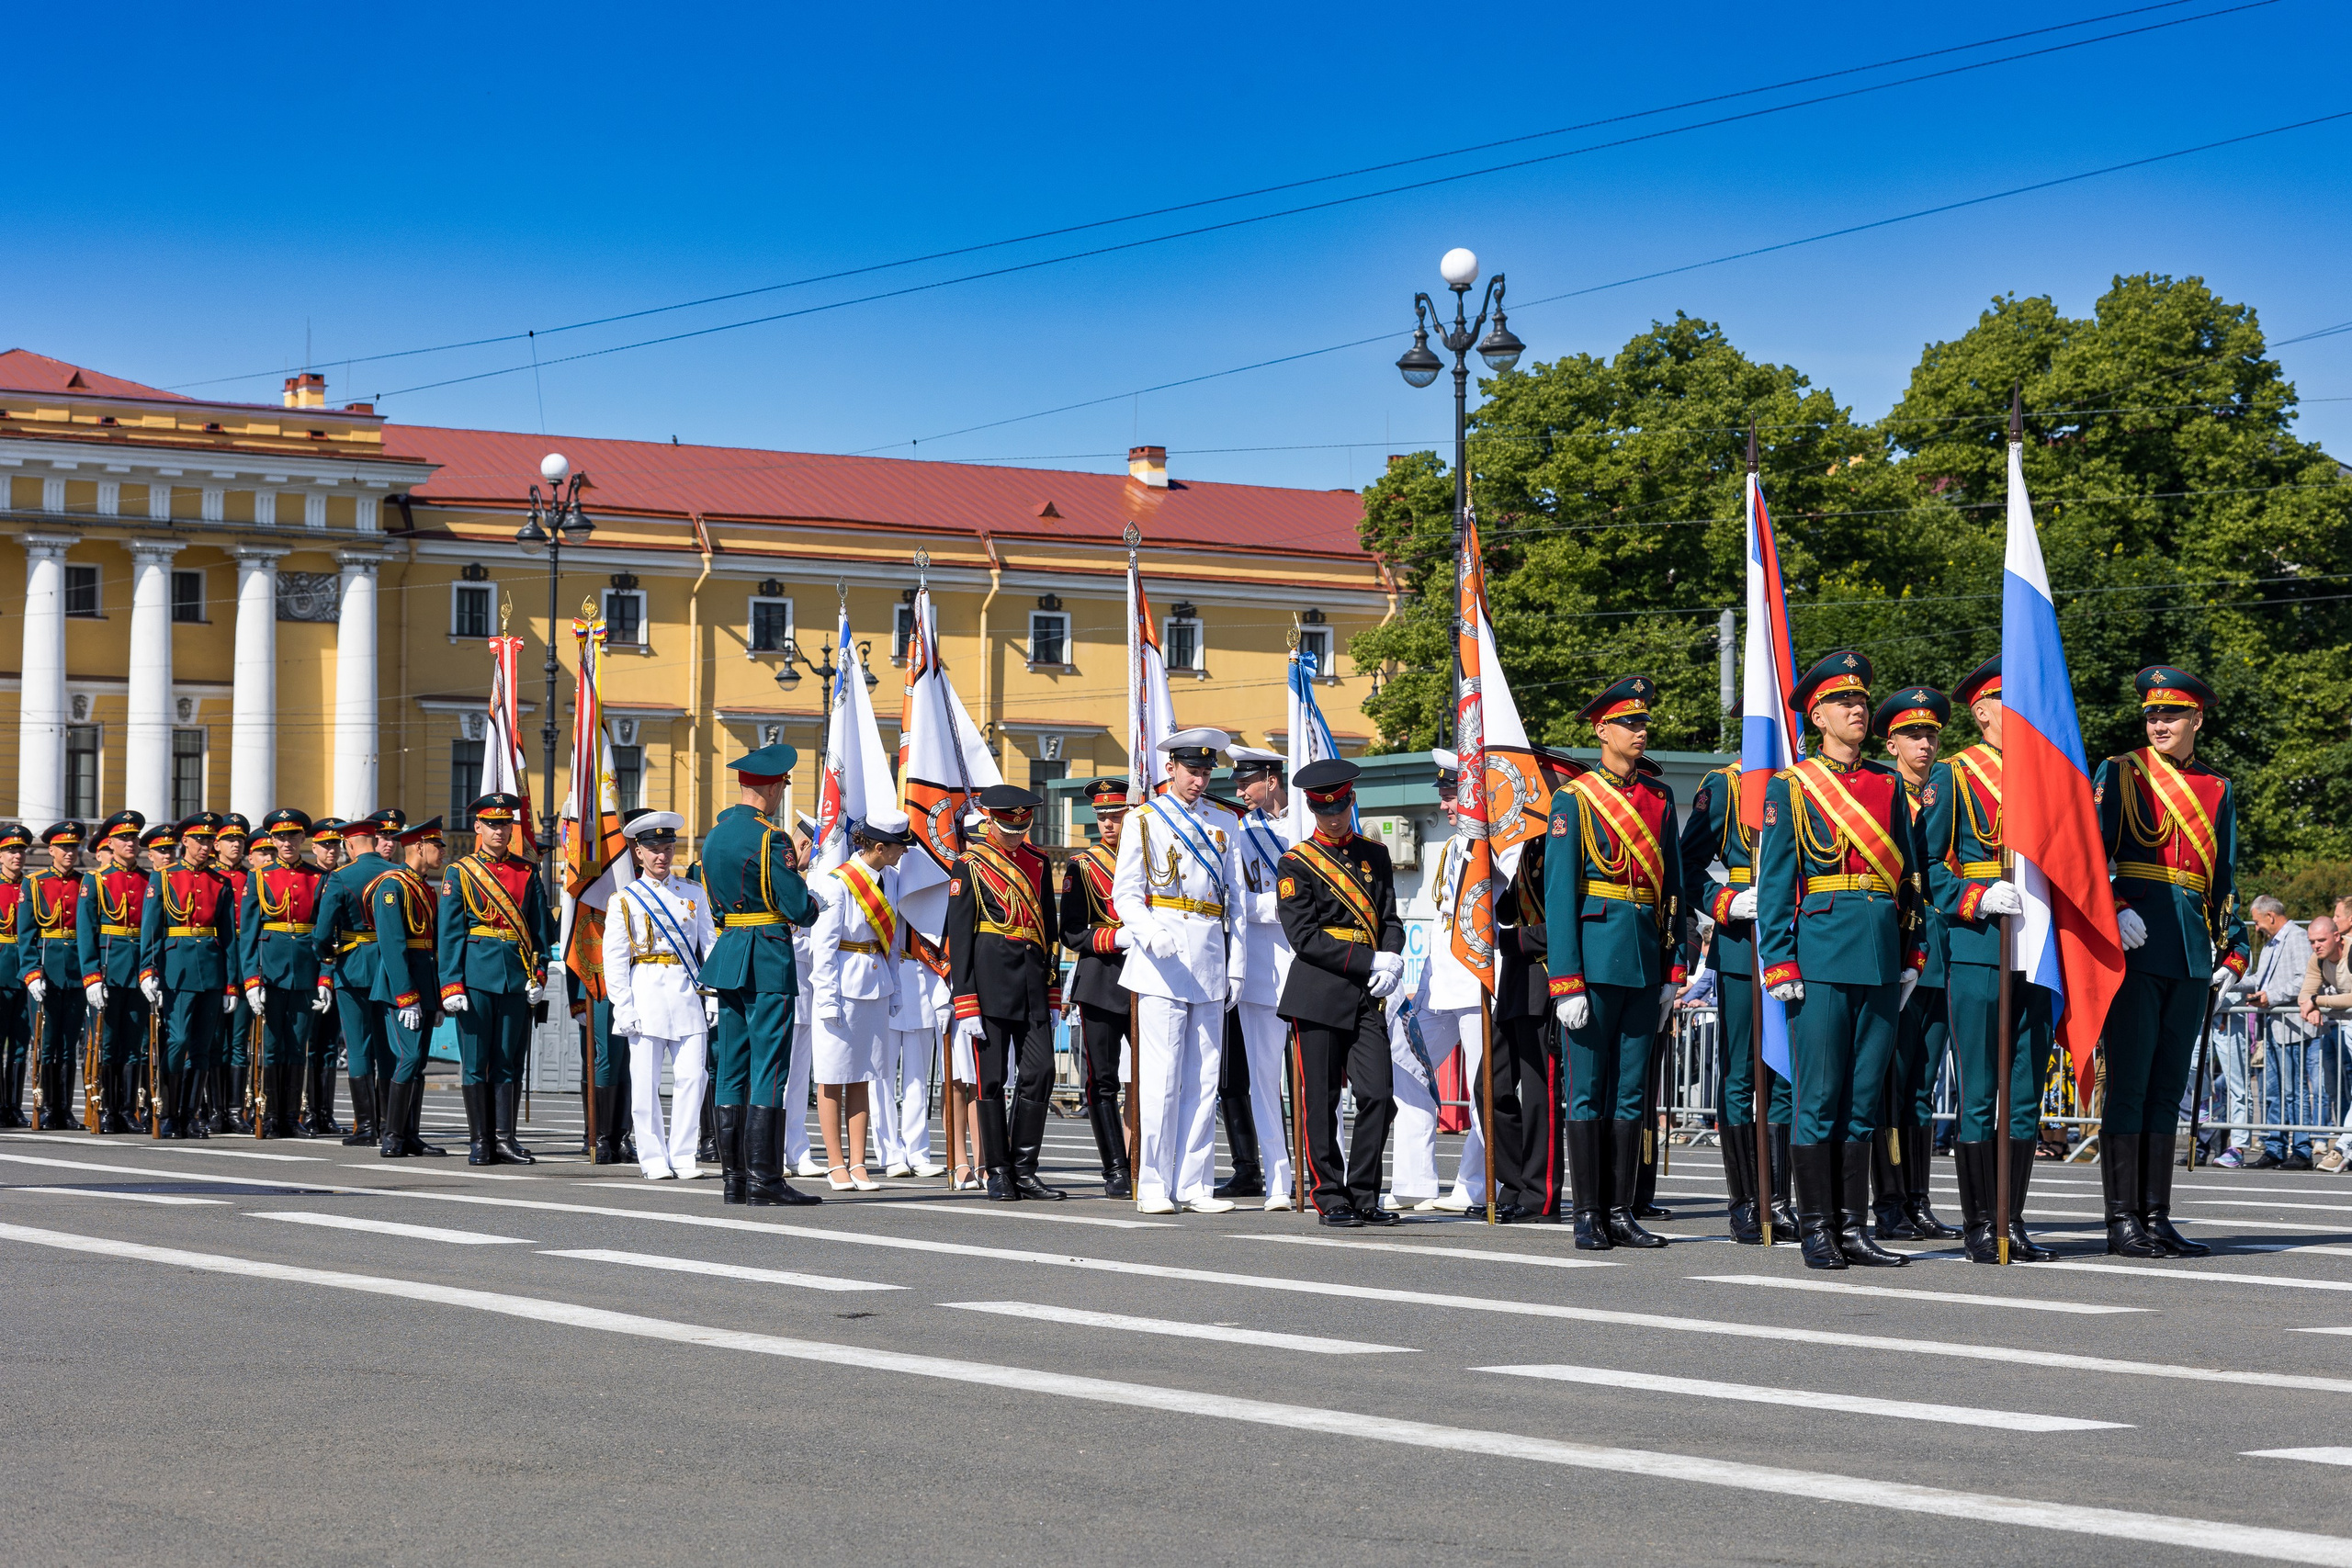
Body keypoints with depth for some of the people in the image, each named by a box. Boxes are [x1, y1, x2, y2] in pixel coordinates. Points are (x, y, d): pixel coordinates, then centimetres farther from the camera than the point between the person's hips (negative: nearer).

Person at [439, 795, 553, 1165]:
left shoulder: (528, 872, 11)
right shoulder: (460, 872, 4)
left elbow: (541, 927, 10)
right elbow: (449, 933, 0)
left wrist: (539, 974, -1)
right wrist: (451, 984, -8)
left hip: (518, 977, 2)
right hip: (477, 975, -2)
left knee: (510, 1061, 4)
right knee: (475, 1061, 1)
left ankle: (505, 1138, 8)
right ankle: (480, 1142, 6)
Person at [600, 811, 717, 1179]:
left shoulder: (694, 894, 12)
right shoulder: (625, 900, 4)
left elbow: (709, 946, 12)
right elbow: (614, 959, 1)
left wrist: (714, 996, 2)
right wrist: (623, 1008, -6)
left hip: (688, 993, 2)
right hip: (646, 993, -2)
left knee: (692, 1076, -4)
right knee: (646, 1081, -1)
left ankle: (683, 1157, 5)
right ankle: (654, 1159, 7)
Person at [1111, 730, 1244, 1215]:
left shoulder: (1225, 823, 15)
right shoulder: (1144, 820, 4)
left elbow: (1235, 899, 16)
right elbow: (1125, 894, -1)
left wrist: (1235, 966, 9)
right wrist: (1151, 933, -20)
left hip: (1211, 957, 4)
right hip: (1161, 957, -4)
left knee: (1204, 1078, 4)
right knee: (1161, 1076, -8)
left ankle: (1194, 1185, 8)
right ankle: (1153, 1187, -4)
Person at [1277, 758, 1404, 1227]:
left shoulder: (1375, 855, 14)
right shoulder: (1295, 864, -1)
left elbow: (1390, 920, 14)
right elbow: (1305, 938, -8)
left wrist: (1391, 962, -7)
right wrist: (1370, 962, -12)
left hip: (1366, 995, 4)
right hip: (1317, 994, -4)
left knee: (1378, 1094, -4)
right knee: (1321, 1101, -1)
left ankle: (1363, 1195, 6)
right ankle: (1330, 1199, 7)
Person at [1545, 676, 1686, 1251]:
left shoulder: (1660, 797, 11)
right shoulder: (1574, 799, -3)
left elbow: (1673, 883, 13)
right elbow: (1559, 894, -8)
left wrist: (1673, 969, 7)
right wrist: (1566, 983, -14)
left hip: (1647, 960, 5)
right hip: (1597, 957, -5)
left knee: (1632, 1090, 7)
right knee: (1588, 1090, 0)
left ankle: (1621, 1212, 12)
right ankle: (1588, 1215, 4)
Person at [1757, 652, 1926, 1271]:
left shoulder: (1888, 785, 15)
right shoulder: (1790, 786, 2)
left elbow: (1909, 872, 17)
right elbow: (1774, 882, -1)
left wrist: (1912, 956, 11)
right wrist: (1779, 964, -9)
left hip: (1883, 961, 4)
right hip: (1822, 955, -4)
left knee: (1864, 1098, 6)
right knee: (1820, 1098, -4)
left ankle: (1852, 1227, 10)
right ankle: (1816, 1229, 2)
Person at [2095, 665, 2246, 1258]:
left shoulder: (2218, 790, 15)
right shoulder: (2120, 774, 2)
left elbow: (2224, 878, 19)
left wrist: (2232, 951, 12)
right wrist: (2115, 910, -19)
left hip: (2192, 952, 5)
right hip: (2135, 944, -5)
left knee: (2168, 1086, 7)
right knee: (2129, 1083, -6)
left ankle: (2157, 1217, 9)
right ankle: (2122, 1220, -4)